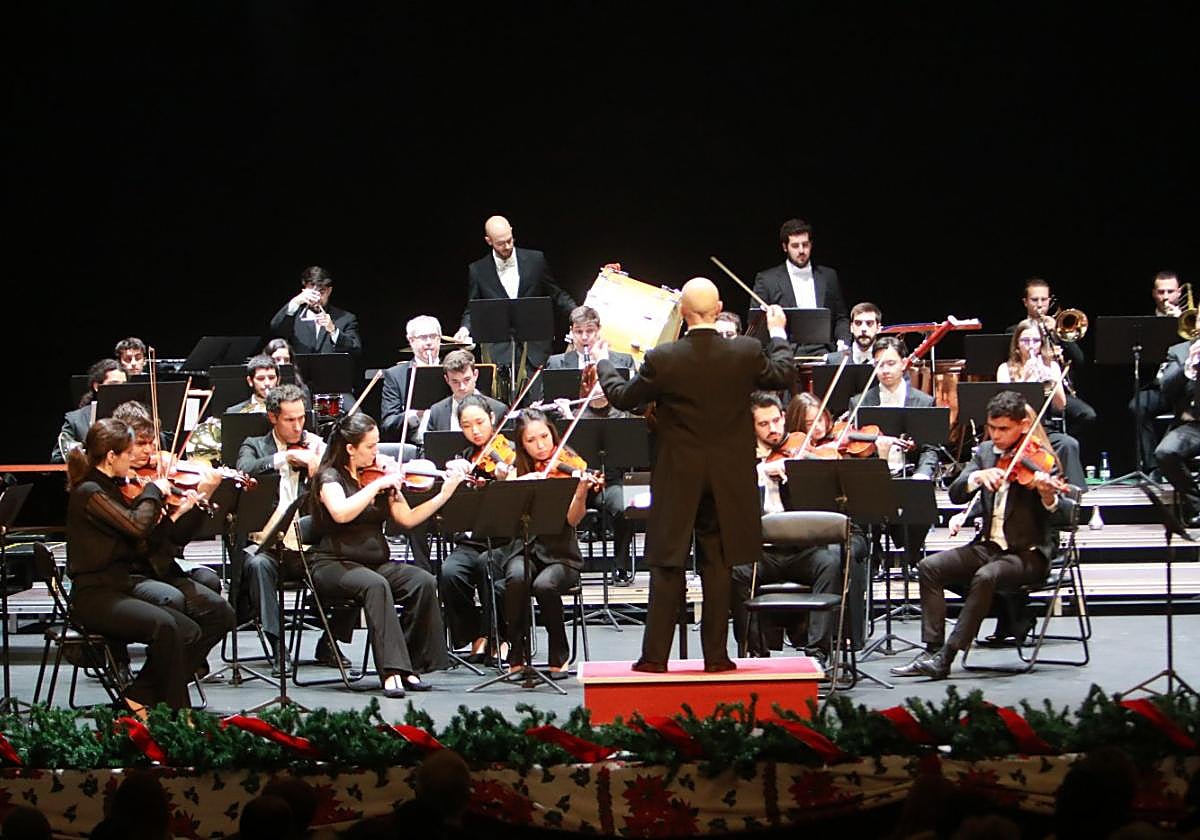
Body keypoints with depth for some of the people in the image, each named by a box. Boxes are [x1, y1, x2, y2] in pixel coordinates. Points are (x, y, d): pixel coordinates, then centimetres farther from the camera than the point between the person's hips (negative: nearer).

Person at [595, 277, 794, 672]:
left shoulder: (662, 359, -14)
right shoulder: (746, 353, -9)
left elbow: (622, 396, 2)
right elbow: (783, 374, 12)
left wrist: (603, 363, 22)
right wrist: (778, 333, 30)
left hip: (677, 480, -1)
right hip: (728, 479, 1)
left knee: (668, 567, 5)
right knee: (717, 566, 8)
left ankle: (655, 655, 5)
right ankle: (716, 655, 9)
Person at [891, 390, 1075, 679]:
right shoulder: (985, 452, 8)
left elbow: (1065, 516, -18)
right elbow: (956, 494, -2)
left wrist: (1049, 497, -40)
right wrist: (977, 477, -23)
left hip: (1029, 553, -6)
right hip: (988, 546, 6)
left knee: (985, 576, -34)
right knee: (930, 567, -15)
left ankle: (946, 657, -29)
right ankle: (933, 650, -17)